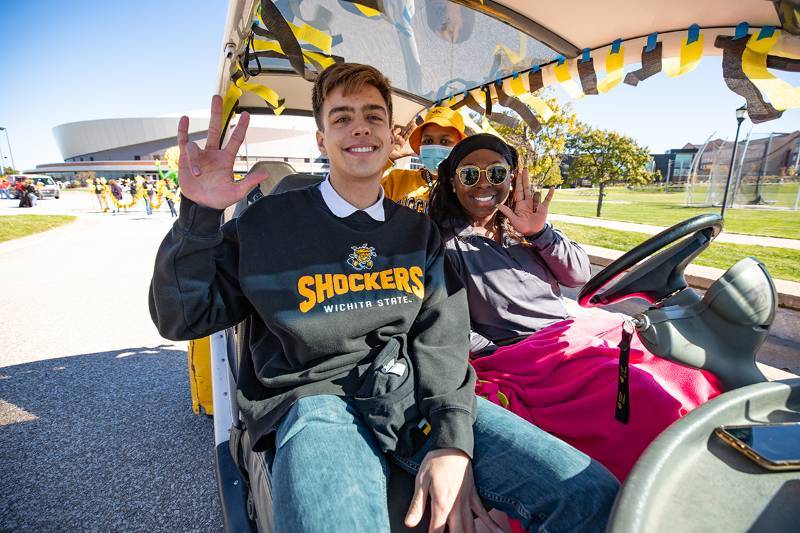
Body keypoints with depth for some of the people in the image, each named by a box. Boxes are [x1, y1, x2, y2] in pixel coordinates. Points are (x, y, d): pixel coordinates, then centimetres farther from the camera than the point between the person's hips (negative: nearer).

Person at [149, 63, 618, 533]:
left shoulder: (420, 231, 12)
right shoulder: (270, 222, 4)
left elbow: (442, 336, 4)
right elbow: (184, 318, 5)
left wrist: (452, 440, -11)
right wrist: (199, 214, -10)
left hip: (416, 395, 4)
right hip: (317, 398, -2)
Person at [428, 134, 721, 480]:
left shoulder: (522, 227, 14)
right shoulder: (448, 244, -3)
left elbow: (579, 275, 8)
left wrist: (540, 233, -6)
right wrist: (497, 357, -16)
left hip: (576, 331, 7)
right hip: (516, 354, -6)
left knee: (688, 372, -10)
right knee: (640, 391, -26)